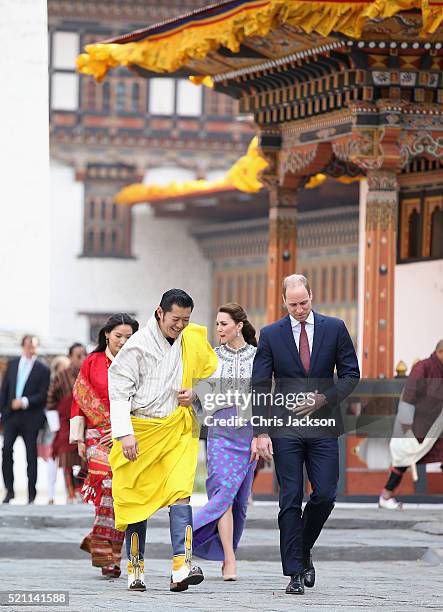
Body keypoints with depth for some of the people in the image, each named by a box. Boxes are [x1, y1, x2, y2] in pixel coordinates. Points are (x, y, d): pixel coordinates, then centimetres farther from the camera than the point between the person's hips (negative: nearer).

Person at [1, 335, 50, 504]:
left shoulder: (43, 369, -1)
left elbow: (43, 395, -5)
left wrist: (25, 402, -16)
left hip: (31, 418, -3)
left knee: (31, 455, 1)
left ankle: (31, 494, 7)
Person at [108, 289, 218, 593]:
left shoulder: (194, 340, 4)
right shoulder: (139, 345, -8)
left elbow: (212, 372, 22)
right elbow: (119, 390, -8)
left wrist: (195, 392, 0)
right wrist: (125, 433, -16)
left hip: (178, 430, 2)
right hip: (141, 428, -2)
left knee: (180, 491, -15)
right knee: (136, 498, 5)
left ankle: (182, 566, -24)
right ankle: (136, 568, 18)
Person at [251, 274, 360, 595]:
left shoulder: (334, 328, 4)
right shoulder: (271, 335, 3)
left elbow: (351, 374, 7)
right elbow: (259, 387, 1)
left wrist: (324, 398, -9)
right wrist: (261, 433, -8)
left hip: (323, 425, 1)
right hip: (285, 428, -1)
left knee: (325, 495, -4)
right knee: (291, 499, -2)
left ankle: (304, 550, 21)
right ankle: (295, 572, 0)